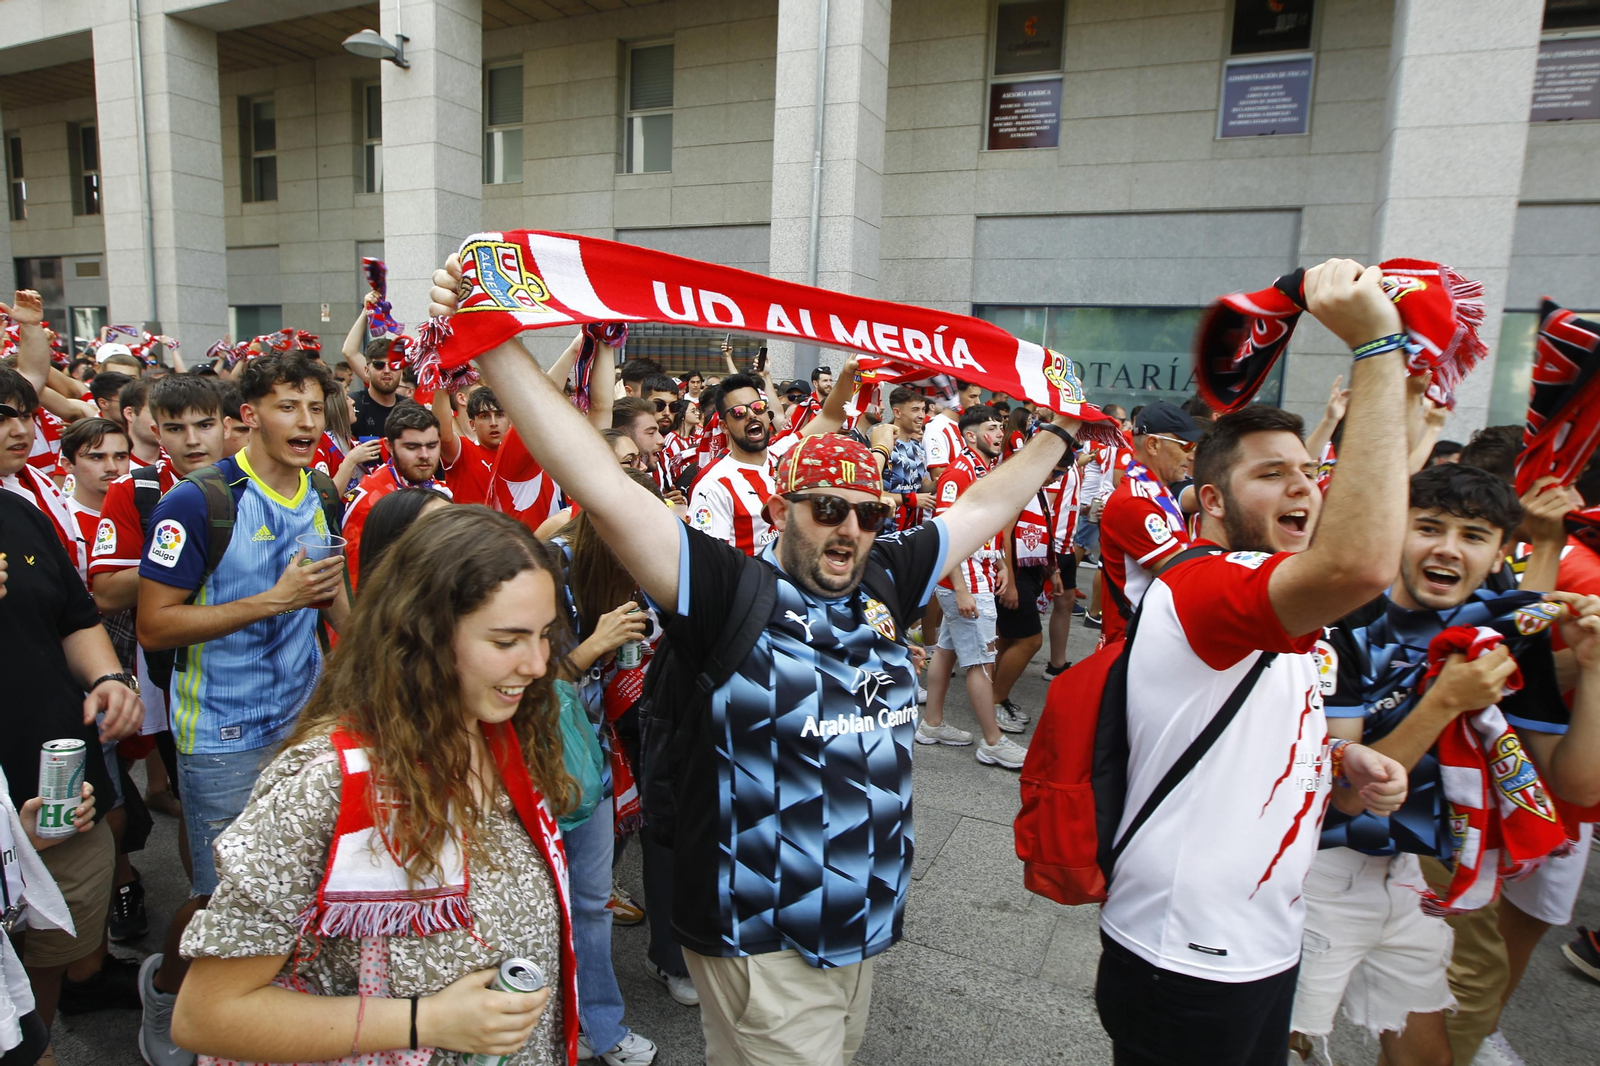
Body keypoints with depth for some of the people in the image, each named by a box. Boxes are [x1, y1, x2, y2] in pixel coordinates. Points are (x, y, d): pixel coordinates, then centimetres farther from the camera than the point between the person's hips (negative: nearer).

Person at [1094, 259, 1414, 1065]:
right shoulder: (1197, 587, -25)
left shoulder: (1279, 622, 8)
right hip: (1182, 966, -9)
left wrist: (1346, 765, -1)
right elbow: (1359, 565, -44)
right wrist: (1375, 347, -37)